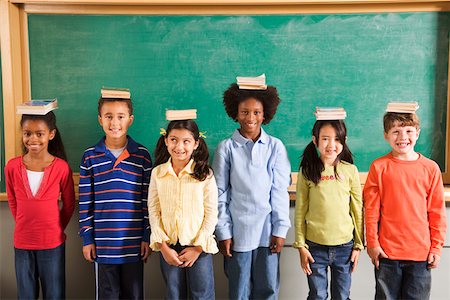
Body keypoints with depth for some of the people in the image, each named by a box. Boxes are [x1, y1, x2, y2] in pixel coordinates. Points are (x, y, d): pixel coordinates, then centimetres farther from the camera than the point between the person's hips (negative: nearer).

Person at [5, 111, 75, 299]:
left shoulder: (61, 167, -12)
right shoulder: (12, 167, -5)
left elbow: (69, 204, 0)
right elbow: (12, 201, 9)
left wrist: (57, 228, 6)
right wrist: (24, 225, 9)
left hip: (52, 243, -2)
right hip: (22, 243, 2)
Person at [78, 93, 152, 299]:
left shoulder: (142, 156, -2)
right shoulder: (90, 157, -1)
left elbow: (147, 200, 0)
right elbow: (85, 202, 2)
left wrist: (147, 237, -1)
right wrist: (87, 239, 1)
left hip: (134, 242, 0)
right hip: (103, 242, 0)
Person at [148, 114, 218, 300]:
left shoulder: (205, 174, -7)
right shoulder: (157, 173, -1)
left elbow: (211, 214, -6)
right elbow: (153, 212, -1)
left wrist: (198, 248, -9)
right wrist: (163, 247, -6)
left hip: (198, 247, -2)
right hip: (169, 247, 2)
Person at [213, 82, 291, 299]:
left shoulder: (275, 147, 0)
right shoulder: (226, 148, -2)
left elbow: (280, 190, 1)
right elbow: (220, 193, 0)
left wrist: (280, 230, -2)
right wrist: (223, 232, -2)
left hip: (268, 231, 1)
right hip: (238, 231, -1)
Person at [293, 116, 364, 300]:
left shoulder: (350, 170, -2)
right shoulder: (307, 172, -4)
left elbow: (357, 210, 3)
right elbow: (300, 212, -2)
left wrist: (358, 245, 4)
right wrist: (301, 246, -3)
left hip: (344, 246, 1)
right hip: (315, 246, -1)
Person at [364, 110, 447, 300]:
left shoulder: (431, 168, 0)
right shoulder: (379, 167, -4)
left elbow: (437, 212, 4)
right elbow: (371, 209, -3)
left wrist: (437, 247, 3)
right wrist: (372, 243, -3)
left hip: (421, 252, 1)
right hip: (387, 252, -1)